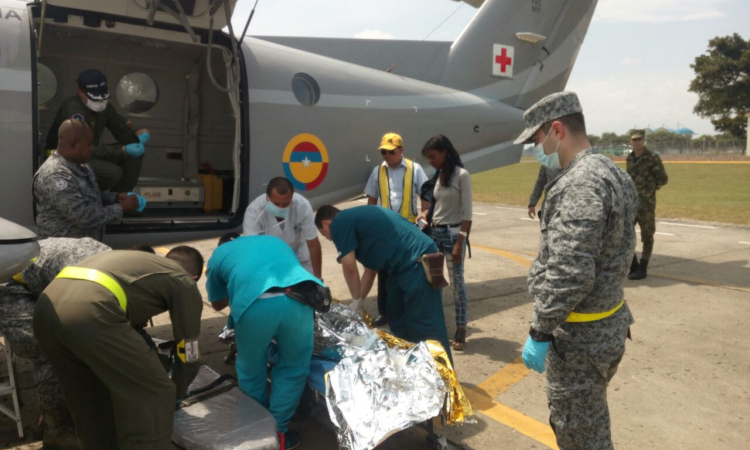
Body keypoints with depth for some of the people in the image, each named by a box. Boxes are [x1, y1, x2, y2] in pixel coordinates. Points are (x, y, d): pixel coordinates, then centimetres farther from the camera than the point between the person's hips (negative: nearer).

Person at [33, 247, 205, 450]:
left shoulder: (139, 263, 36)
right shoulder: (185, 284, 17)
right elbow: (188, 355, 20)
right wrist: (176, 394, 38)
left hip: (46, 309, 8)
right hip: (90, 312, -8)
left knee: (91, 397, 27)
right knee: (156, 394, 6)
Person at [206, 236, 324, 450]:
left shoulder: (218, 254, 33)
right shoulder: (276, 242, 41)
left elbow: (217, 304, 42)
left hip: (255, 304, -1)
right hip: (296, 299, 2)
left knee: (251, 371, 24)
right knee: (293, 369, 22)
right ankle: (278, 431, 30)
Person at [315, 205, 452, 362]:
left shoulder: (339, 223, -5)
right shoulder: (355, 218, 23)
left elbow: (349, 268, -6)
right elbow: (371, 269, 24)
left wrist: (356, 300, 8)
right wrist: (359, 300, 24)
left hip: (418, 263, -10)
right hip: (408, 264, 10)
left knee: (424, 324, -5)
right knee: (397, 320, 18)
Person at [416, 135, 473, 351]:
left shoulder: (461, 175, -11)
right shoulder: (438, 175, 10)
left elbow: (467, 212, -14)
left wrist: (460, 241, -18)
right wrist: (426, 213, -1)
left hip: (452, 233, -7)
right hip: (435, 232, 7)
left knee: (457, 282, 1)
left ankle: (461, 330, 11)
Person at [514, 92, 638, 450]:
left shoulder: (580, 185, -24)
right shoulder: (608, 172, 10)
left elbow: (568, 275, -28)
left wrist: (540, 332, -20)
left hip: (580, 335, -10)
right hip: (608, 322, 10)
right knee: (590, 421, 25)